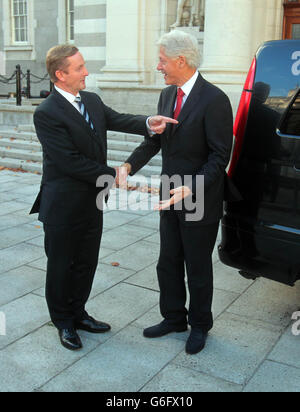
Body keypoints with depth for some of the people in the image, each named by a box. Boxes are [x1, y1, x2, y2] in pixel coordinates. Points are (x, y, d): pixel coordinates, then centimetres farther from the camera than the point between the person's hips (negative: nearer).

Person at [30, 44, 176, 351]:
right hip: (63, 208, -7)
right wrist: (112, 175, -14)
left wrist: (148, 123, -22)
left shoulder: (92, 101, 7)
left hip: (91, 203, 7)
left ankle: (77, 313, 38)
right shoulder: (47, 114, -18)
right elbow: (70, 161, -21)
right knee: (61, 266, 10)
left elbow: (117, 120, -1)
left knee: (86, 263, 18)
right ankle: (63, 322, 30)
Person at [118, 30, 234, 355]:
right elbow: (155, 138, 9)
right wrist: (130, 165, -6)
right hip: (171, 197, 7)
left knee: (198, 268, 10)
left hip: (200, 200, -7)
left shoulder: (214, 99, -18)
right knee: (168, 264, 17)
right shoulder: (167, 95, 7)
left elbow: (220, 156, -18)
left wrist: (191, 189, -27)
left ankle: (200, 325, 32)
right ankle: (174, 318, 37)